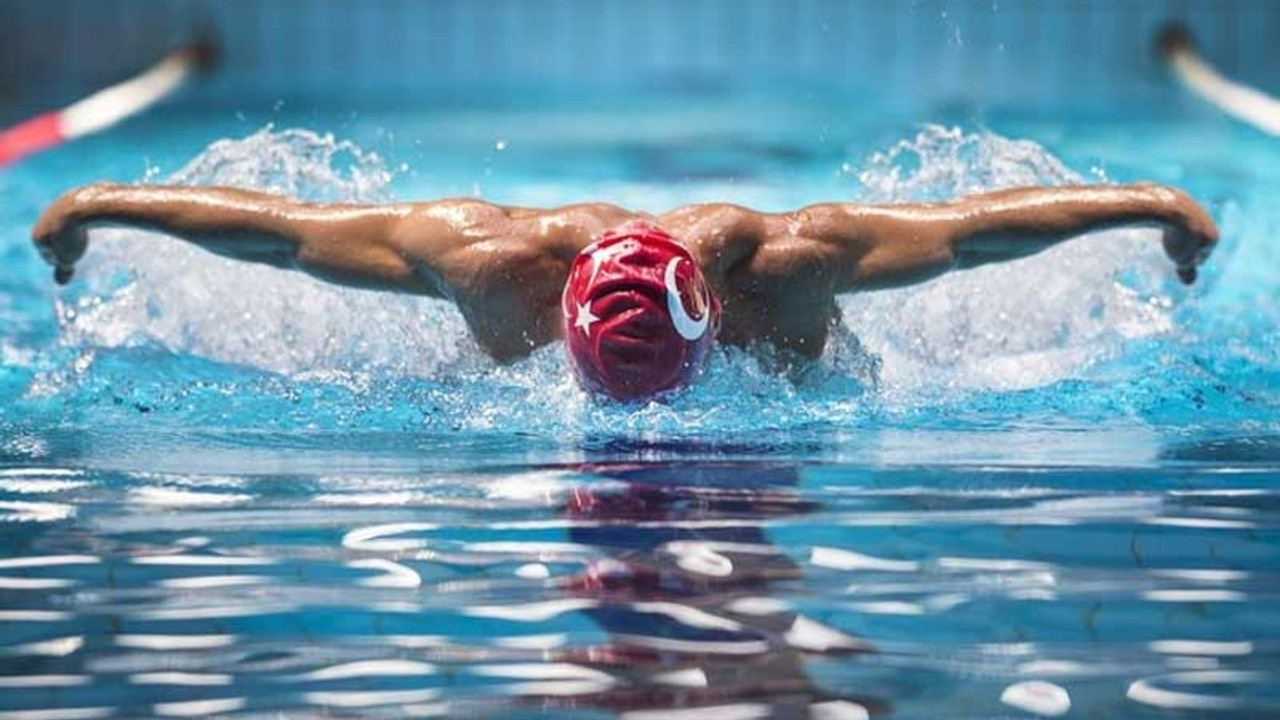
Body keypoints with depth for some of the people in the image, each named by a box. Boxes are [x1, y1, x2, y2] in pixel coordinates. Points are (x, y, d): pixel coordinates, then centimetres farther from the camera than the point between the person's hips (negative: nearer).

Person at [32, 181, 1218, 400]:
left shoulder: (781, 261, -47)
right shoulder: (492, 262, -46)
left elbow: (980, 220, -35)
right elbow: (276, 225, -34)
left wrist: (1154, 203, -28)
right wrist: (97, 204, -27)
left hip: (784, 382, 0)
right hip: (523, 382, 0)